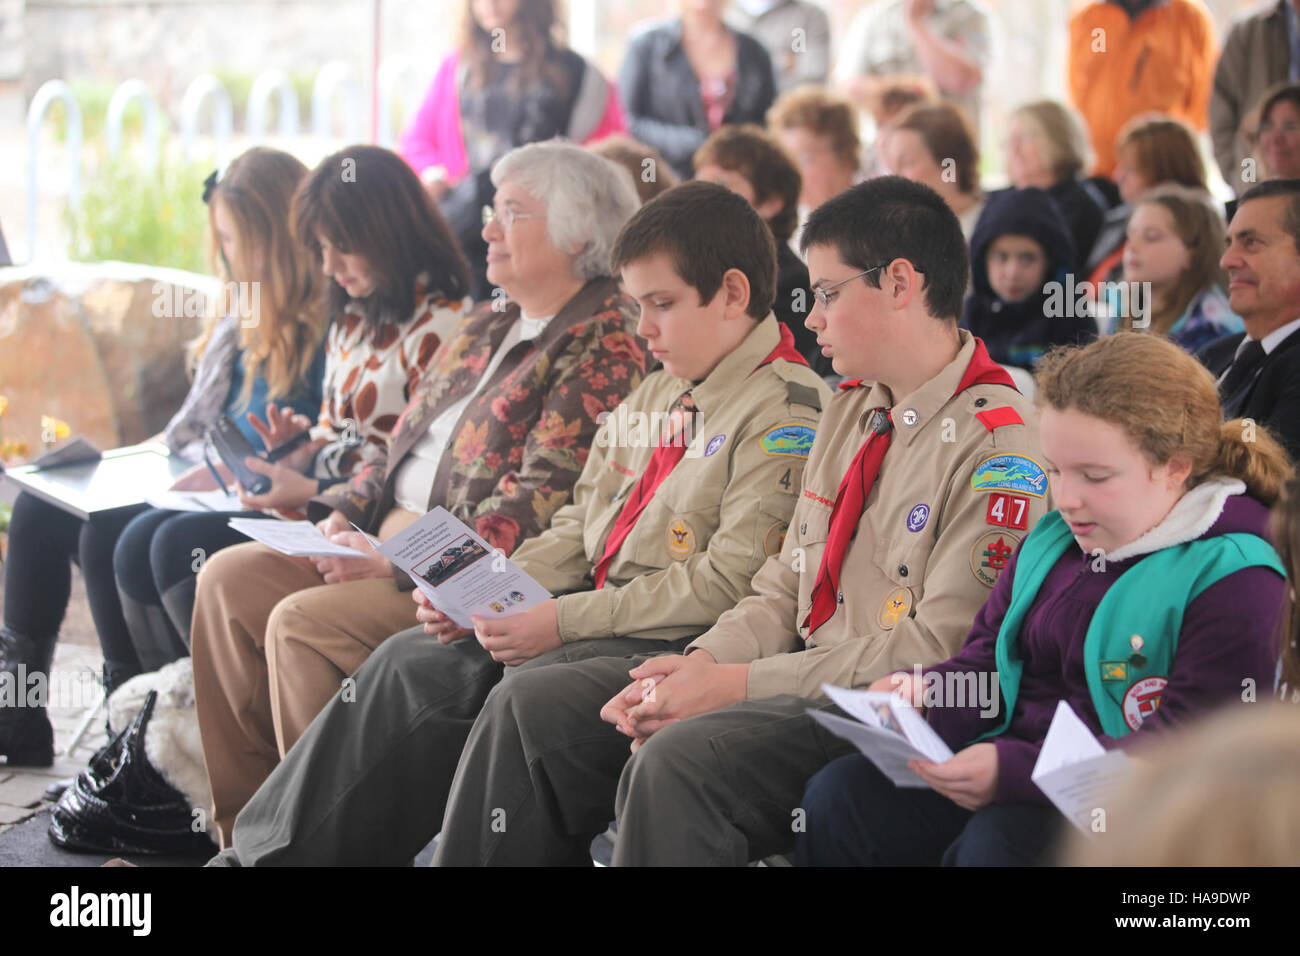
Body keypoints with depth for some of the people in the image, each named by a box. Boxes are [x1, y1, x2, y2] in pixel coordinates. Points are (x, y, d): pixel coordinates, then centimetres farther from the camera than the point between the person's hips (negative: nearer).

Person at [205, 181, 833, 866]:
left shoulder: (788, 413, -12)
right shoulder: (656, 394, 18)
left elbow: (729, 583, -19)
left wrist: (565, 620, -20)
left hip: (677, 640, -9)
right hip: (599, 609, 9)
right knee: (414, 662, -5)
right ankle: (263, 853, -4)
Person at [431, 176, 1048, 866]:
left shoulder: (997, 444, -13)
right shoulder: (849, 412, 17)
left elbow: (943, 650, -19)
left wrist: (739, 684, -19)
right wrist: (705, 662, -5)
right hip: (801, 677, 9)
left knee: (679, 761, -35)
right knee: (532, 704, 0)